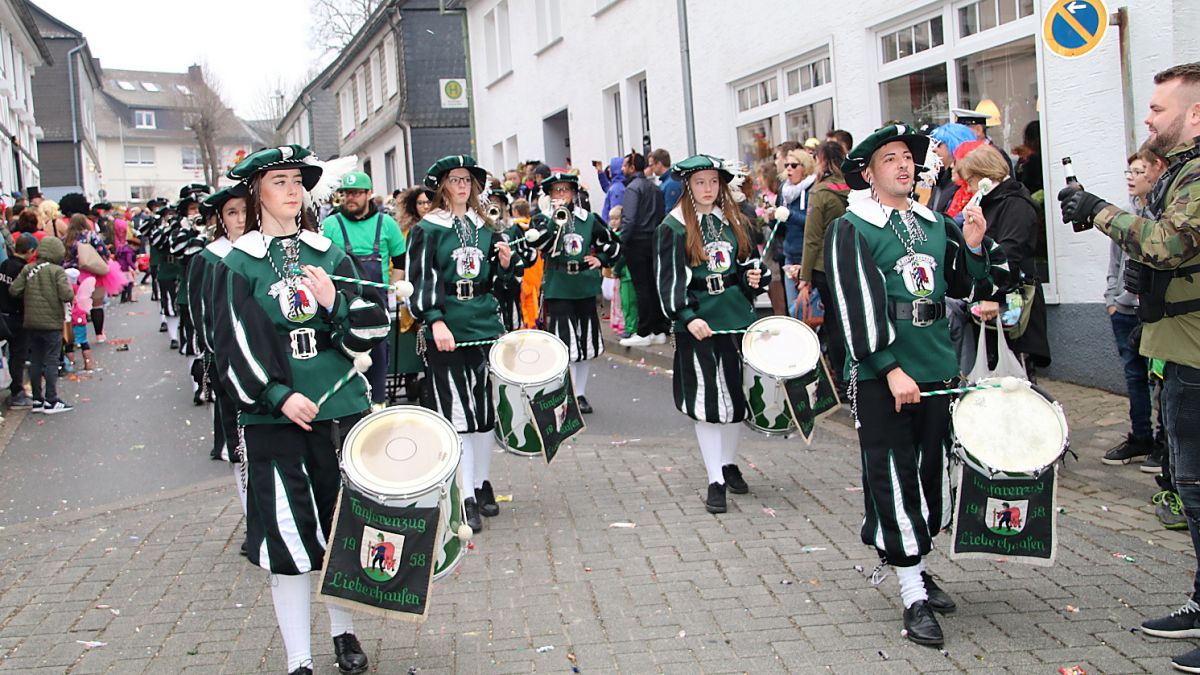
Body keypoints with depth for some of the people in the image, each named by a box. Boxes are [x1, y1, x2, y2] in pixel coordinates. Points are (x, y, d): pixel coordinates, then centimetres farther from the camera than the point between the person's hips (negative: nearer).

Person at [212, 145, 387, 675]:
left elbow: (370, 329, 5)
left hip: (341, 409, 3)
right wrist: (279, 396, -18)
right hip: (274, 418, -3)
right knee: (287, 537, -2)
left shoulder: (329, 254, 9)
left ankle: (344, 632, 33)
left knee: (345, 528, 12)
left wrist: (335, 303, -13)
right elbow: (235, 346, -7)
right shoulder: (238, 264, -1)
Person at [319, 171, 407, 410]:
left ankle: (378, 401, 18)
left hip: (376, 301, 1)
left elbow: (401, 260, 13)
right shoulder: (330, 225, 0)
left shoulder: (386, 223, 4)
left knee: (377, 350, 7)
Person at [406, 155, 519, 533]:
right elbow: (421, 279, -8)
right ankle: (465, 498, 0)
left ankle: (482, 483, 23)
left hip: (486, 324, 5)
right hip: (448, 330, -5)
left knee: (487, 409, 9)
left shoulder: (484, 228, 14)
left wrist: (505, 262, -1)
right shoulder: (427, 230, -1)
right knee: (457, 414, -5)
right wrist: (436, 321, -18)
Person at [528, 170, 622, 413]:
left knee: (587, 343, 11)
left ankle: (580, 394, 25)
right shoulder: (543, 219, 0)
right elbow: (541, 244, -20)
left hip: (585, 288, 4)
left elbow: (613, 244, 16)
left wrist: (601, 259, 0)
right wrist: (556, 218, -24)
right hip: (558, 290, -4)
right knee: (566, 345, -11)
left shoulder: (589, 219, 7)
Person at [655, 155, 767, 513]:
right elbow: (668, 280, -8)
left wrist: (755, 278, -2)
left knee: (737, 393, 11)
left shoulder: (735, 221, 10)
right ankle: (715, 481, 4)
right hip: (698, 321, -4)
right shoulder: (673, 228, -3)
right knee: (707, 400, -3)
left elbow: (750, 261, 20)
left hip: (737, 314, 5)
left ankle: (729, 463, 31)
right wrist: (688, 317, -20)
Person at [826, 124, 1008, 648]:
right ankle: (913, 596, 3)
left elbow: (966, 288, 16)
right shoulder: (851, 230, -6)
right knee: (894, 481, -3)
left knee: (931, 474, 13)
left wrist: (974, 247, -3)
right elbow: (857, 307, -14)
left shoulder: (936, 224, 11)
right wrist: (891, 369, -19)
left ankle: (918, 565, 31)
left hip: (935, 369, 6)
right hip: (879, 376, -6)